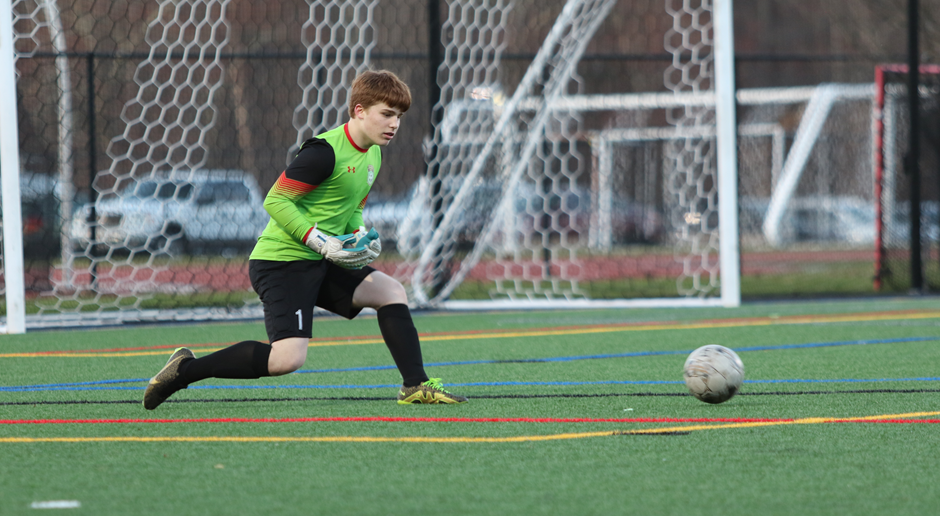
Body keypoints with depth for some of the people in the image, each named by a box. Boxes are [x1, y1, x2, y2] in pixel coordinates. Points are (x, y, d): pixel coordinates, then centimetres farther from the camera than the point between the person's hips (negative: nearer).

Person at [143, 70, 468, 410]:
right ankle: (185, 370, -10)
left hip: (318, 266, 10)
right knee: (288, 358, -21)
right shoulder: (326, 151, -18)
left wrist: (362, 236, 3)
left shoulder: (373, 154, 12)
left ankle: (416, 386, 10)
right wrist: (321, 242, -22)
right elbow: (276, 200, -17)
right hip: (280, 263, -10)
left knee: (391, 291, 6)